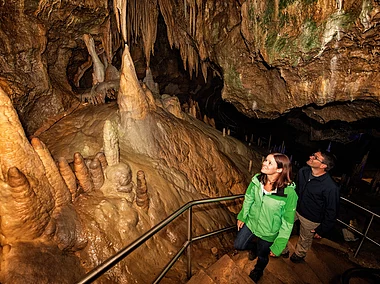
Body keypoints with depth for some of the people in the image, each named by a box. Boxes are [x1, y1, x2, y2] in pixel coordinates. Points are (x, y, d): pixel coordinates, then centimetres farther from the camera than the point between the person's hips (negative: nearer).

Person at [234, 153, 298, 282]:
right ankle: (254, 246, 53)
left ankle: (258, 271, 61)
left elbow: (287, 223, -20)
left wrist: (278, 246, -13)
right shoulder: (257, 180, -21)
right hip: (251, 222, 3)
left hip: (268, 233, -3)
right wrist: (242, 217, 7)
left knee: (262, 256, 25)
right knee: (238, 245, 19)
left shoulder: (289, 193, -33)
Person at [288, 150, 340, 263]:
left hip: (310, 219, -4)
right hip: (294, 208, 4)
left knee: (305, 239, 21)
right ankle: (282, 250, 42)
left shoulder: (331, 188, -31)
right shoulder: (303, 171, -14)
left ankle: (299, 255, 53)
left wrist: (322, 230, -8)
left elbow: (331, 212, -17)